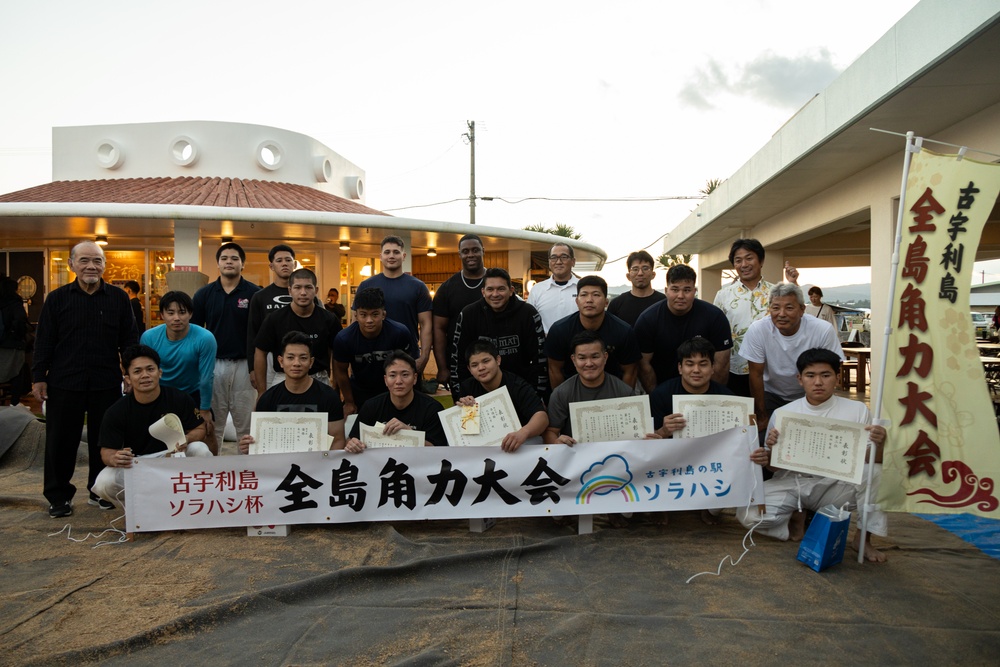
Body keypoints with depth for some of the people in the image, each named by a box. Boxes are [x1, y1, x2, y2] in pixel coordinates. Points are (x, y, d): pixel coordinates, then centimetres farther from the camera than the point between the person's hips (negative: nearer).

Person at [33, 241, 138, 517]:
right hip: (64, 383, 0)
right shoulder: (57, 298, 3)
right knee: (61, 442, 7)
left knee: (103, 441, 10)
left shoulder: (119, 298, 3)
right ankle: (59, 496, 21)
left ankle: (100, 491, 25)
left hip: (107, 384, 0)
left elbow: (129, 340, 5)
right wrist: (39, 376, 0)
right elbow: (44, 341, 4)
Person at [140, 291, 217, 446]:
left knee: (207, 430, -5)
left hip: (193, 393, -2)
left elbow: (206, 378, -20)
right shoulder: (149, 337, -20)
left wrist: (205, 410, -12)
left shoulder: (205, 338, -28)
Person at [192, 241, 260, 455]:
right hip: (212, 365, 2)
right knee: (212, 424, 12)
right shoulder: (204, 294, 3)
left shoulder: (254, 293, -3)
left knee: (246, 424, 7)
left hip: (243, 365, -2)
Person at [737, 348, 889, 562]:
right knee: (747, 514, -23)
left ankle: (863, 538, -8)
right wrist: (767, 457, -19)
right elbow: (774, 462, 6)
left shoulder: (857, 410, -3)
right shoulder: (782, 413, -1)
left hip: (835, 484, 0)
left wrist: (878, 444, -25)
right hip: (791, 483, 0)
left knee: (874, 471, -29)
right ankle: (795, 518, 9)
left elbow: (869, 461, -2)